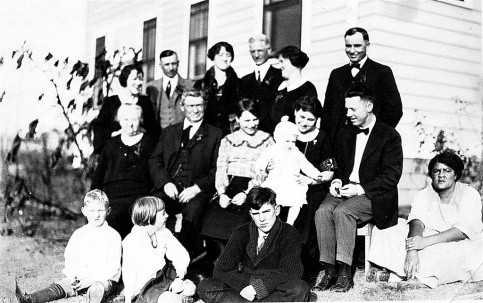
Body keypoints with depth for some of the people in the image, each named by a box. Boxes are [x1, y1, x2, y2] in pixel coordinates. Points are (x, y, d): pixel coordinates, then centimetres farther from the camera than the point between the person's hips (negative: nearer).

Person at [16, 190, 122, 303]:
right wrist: (72, 277, -10)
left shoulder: (113, 236, -2)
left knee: (97, 288, -37)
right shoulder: (78, 234, 12)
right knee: (58, 286, -20)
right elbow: (69, 259, 12)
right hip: (79, 278, 4)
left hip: (104, 279, -4)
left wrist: (91, 279, -18)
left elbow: (113, 267, -8)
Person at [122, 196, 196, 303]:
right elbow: (128, 274, -19)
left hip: (161, 277, 7)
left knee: (190, 288, -5)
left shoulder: (163, 233, -3)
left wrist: (179, 278, -15)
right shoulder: (131, 243, -22)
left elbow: (181, 255, -1)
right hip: (143, 287, -7)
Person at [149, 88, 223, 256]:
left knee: (193, 210, -35)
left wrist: (197, 187, -12)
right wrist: (166, 182, -5)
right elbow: (154, 161, 14)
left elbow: (217, 169, 3)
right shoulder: (168, 132, 24)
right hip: (169, 189, 3)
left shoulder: (215, 134, 13)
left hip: (197, 191, -2)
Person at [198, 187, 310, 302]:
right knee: (205, 287, -19)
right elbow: (221, 270, -4)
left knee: (300, 289, -35)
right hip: (244, 289, 2)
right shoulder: (241, 233, 1)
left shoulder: (289, 233, -6)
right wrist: (244, 286, -21)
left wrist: (257, 287, -27)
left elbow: (293, 271, -20)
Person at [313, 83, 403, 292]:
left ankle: (345, 273, -26)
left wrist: (361, 188, -19)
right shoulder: (345, 134, 17)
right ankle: (329, 270, -22)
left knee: (342, 211, -33)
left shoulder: (389, 136, -3)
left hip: (373, 196, -5)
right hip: (345, 190, 5)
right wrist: (337, 181, 0)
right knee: (322, 211, -25)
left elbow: (392, 175, -9)